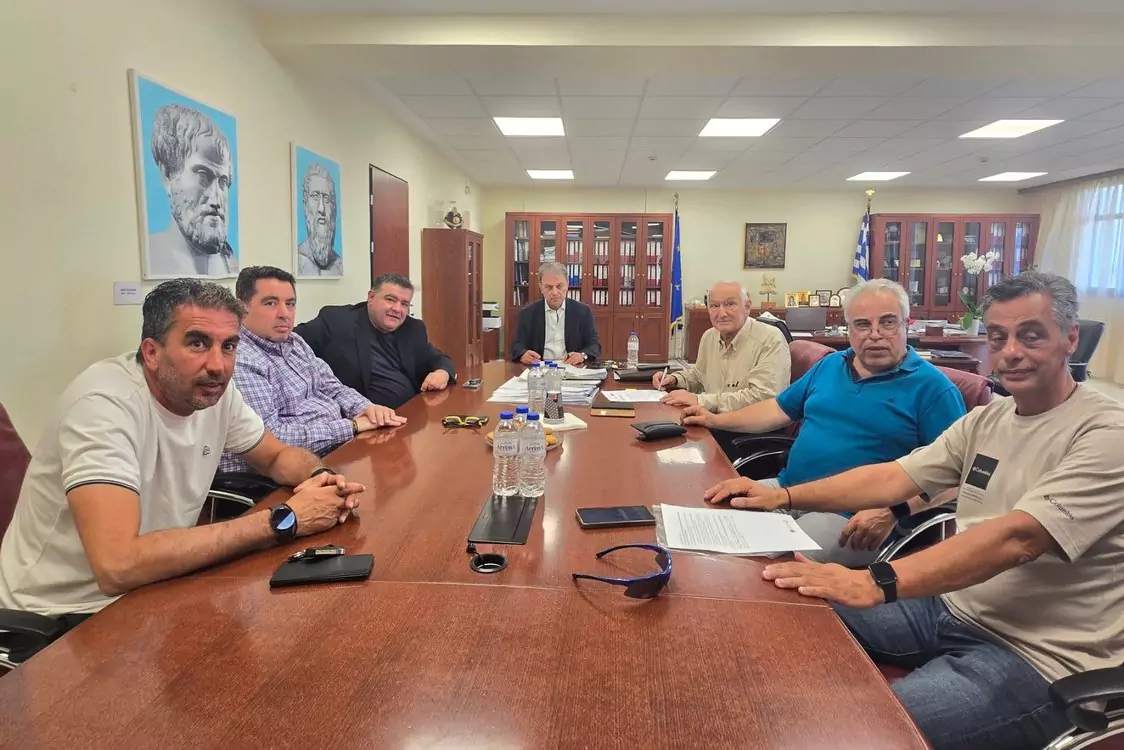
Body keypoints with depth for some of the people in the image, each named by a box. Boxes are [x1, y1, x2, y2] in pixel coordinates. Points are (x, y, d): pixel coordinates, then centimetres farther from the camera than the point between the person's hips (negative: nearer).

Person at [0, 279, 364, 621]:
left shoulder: (214, 389, -7)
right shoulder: (105, 403, -26)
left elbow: (279, 456, 9)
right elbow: (118, 566, -36)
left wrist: (318, 478, -15)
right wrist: (282, 520, -30)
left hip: (150, 590, 6)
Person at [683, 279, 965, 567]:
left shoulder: (931, 387, -5)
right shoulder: (830, 365, 15)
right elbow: (780, 409, 23)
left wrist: (892, 512, -23)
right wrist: (715, 420, 18)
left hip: (849, 516, -6)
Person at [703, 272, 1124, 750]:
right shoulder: (987, 419, 8)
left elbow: (1015, 537, -29)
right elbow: (893, 477, 6)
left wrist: (875, 584, -39)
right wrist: (783, 496, -4)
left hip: (1038, 656, -7)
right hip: (955, 607, 8)